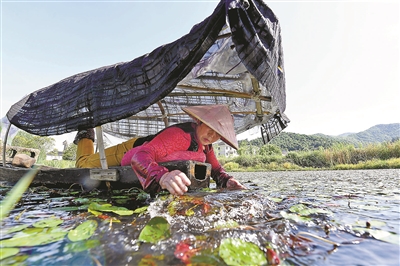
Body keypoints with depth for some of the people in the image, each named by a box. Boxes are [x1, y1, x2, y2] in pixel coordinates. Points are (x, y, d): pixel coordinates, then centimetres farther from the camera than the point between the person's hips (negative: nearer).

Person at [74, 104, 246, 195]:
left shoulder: (205, 145, -17)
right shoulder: (180, 134, -42)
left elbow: (216, 170, -3)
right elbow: (140, 157, -49)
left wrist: (227, 180, -25)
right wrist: (162, 177, -68)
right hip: (131, 151, -6)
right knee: (84, 164, 17)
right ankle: (85, 137, 45)